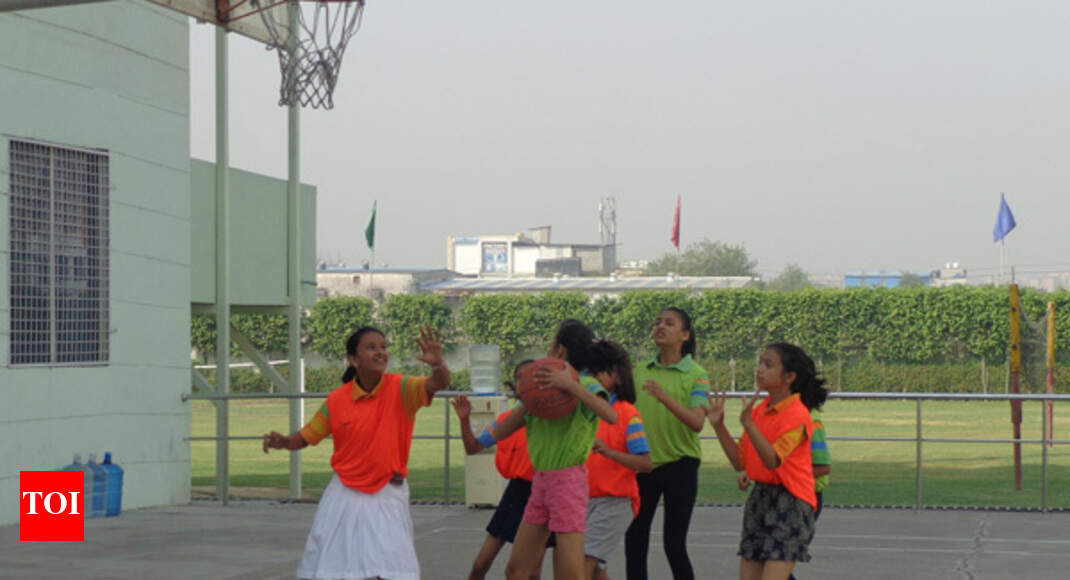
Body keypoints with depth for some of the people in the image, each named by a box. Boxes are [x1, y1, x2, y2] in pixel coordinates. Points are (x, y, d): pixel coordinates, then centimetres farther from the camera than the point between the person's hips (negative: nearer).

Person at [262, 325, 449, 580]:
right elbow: (306, 437, 7)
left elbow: (438, 383, -27)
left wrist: (438, 365, -49)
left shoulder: (401, 389, -10)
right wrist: (283, 442, -14)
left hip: (387, 495, -2)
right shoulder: (337, 399, -4)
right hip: (345, 494, 2)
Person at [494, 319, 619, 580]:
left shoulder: (586, 385, -7)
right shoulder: (543, 387, 12)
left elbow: (611, 416, -30)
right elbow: (500, 433, 6)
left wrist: (571, 385, -30)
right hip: (540, 480, 8)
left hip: (568, 480, -8)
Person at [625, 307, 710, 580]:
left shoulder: (696, 375, -7)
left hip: (679, 465, -4)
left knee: (674, 545, -2)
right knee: (634, 541, 5)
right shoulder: (640, 371, 7)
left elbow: (697, 422, -21)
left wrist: (665, 398, -34)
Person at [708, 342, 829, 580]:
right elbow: (740, 462, 12)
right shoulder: (758, 411, 10)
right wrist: (718, 425, 5)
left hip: (789, 504, -8)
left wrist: (748, 423, -32)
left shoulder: (797, 415, -13)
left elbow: (773, 460, -25)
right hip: (759, 499, 8)